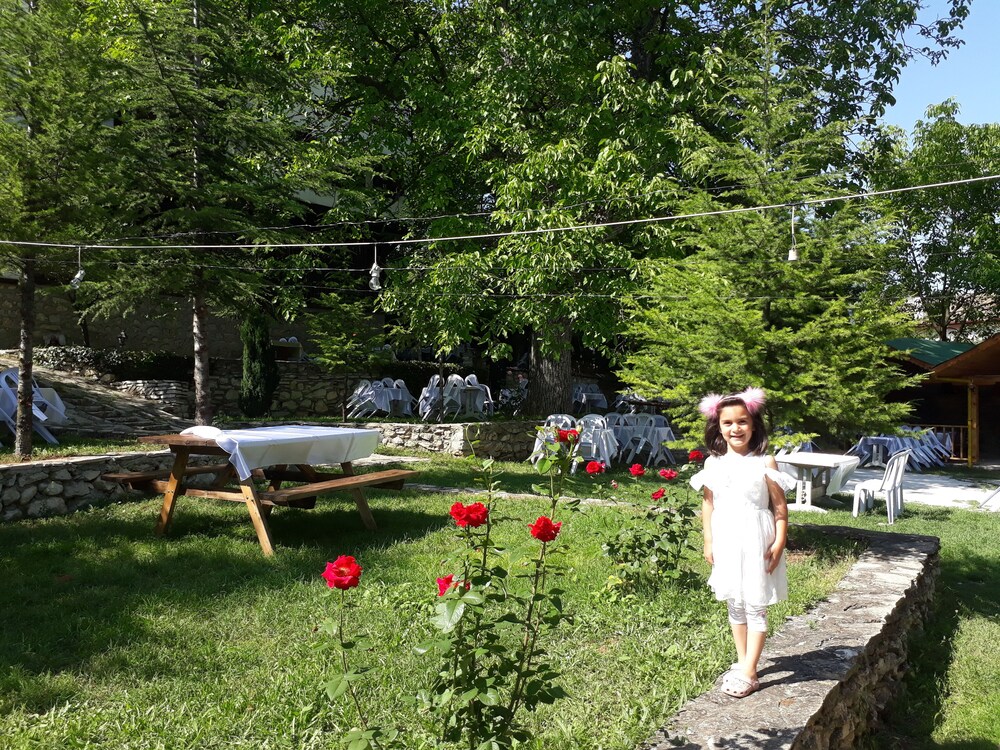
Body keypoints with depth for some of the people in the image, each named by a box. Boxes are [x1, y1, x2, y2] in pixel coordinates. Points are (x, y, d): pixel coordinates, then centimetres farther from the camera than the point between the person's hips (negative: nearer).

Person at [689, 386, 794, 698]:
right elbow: (708, 505, 6)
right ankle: (742, 663, 29)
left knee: (755, 607, 2)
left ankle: (748, 673, 7)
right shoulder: (713, 464, 1)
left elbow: (780, 507, -6)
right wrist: (709, 542, 4)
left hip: (756, 543, -4)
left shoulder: (765, 463, -8)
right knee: (734, 606, 15)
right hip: (726, 543, 4)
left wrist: (779, 543, -12)